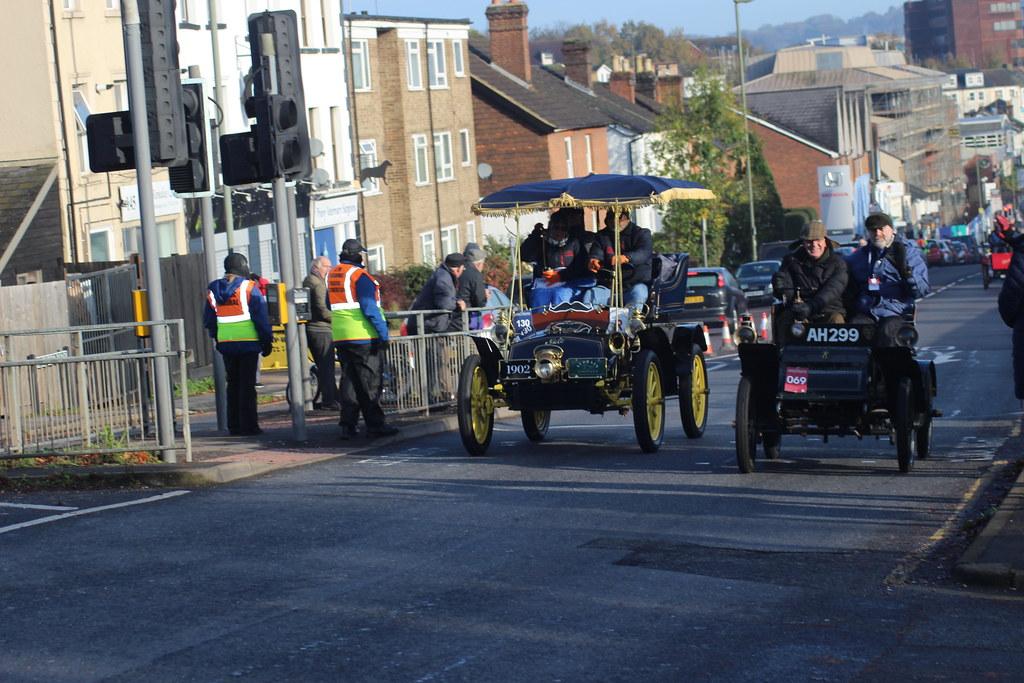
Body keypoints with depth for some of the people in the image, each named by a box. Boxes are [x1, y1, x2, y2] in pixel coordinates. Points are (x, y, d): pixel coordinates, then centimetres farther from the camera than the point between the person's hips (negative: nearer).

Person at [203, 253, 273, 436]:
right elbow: (261, 317, -10)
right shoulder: (249, 288, -8)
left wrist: (217, 339, 25)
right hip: (248, 343, -5)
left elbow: (209, 320, 14)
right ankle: (248, 425, -4)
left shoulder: (213, 290, 7)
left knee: (233, 384, 13)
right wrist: (267, 340, -3)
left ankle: (234, 426, 13)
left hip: (226, 344, 5)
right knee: (247, 384, -2)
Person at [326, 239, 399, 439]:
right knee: (370, 381, -1)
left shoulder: (331, 275, 11)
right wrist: (383, 332, -15)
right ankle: (375, 424, 0)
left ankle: (347, 425, 8)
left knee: (349, 380, 11)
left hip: (340, 337, 7)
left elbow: (329, 305, 23)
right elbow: (370, 308, -18)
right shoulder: (359, 276, -13)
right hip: (364, 337, -7)